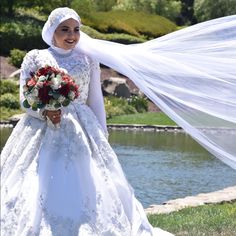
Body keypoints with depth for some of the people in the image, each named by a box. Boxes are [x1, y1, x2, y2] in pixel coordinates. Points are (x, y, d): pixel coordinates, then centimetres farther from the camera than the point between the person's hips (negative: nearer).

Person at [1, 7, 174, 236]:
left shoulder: (88, 60, 11)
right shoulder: (35, 58, 6)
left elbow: (96, 101, 12)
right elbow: (25, 99, 2)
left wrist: (101, 137, 6)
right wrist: (45, 112, -17)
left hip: (82, 134, 1)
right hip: (43, 134, -1)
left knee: (87, 189, -6)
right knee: (37, 194, -8)